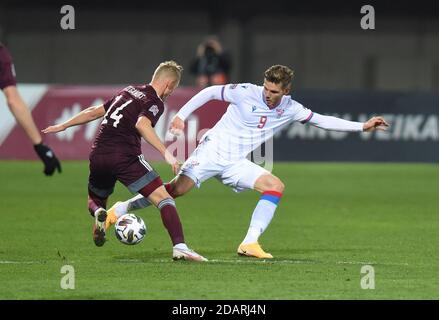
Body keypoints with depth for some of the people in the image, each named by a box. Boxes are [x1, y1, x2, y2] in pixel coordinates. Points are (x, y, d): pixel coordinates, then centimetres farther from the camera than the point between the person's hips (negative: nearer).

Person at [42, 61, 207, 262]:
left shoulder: (129, 91, 22)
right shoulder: (155, 103, 0)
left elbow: (95, 112, 28)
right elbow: (142, 125, -21)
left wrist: (63, 126, 37)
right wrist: (165, 153, -26)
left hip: (98, 155, 6)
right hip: (125, 156, -6)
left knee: (95, 200, 29)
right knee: (164, 199, -5)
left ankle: (99, 213, -7)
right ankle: (179, 247, -22)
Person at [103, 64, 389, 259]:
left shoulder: (290, 109, 1)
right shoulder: (246, 93, -13)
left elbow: (323, 121, 5)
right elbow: (210, 92, -5)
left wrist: (362, 126, 1)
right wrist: (182, 115, -10)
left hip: (235, 163, 5)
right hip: (212, 150, -5)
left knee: (276, 186, -12)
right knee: (176, 190, -19)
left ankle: (250, 243, -15)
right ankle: (120, 209, -5)